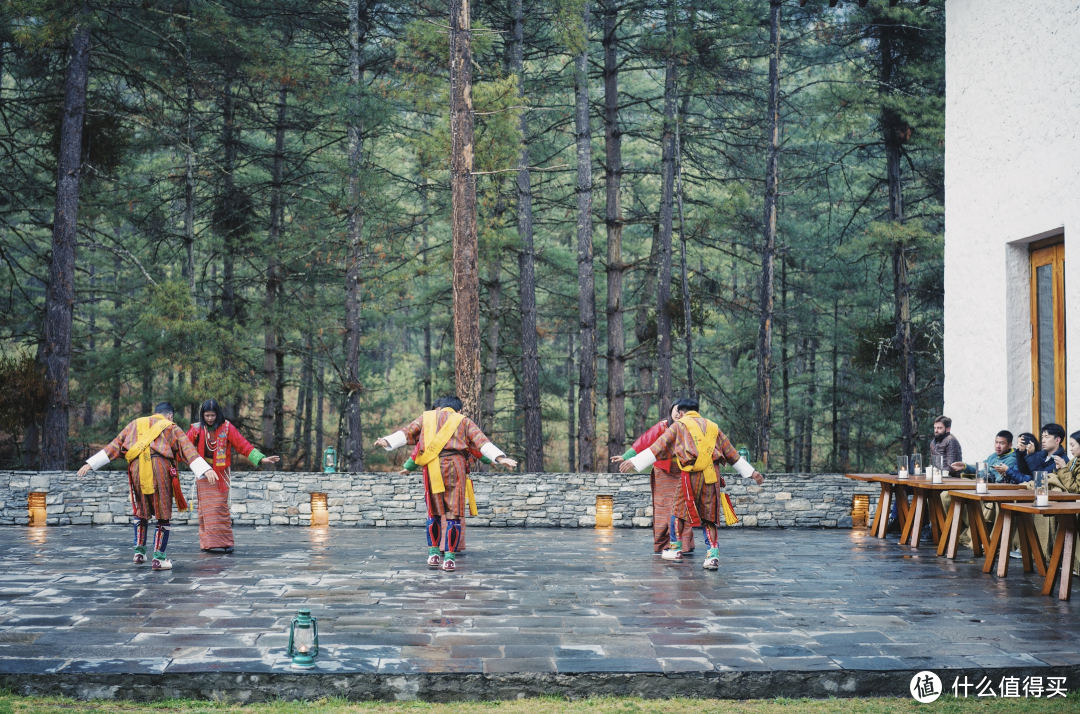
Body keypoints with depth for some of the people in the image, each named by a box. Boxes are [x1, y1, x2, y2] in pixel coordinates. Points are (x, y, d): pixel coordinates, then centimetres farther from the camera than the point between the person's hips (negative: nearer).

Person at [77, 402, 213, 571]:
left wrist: (90, 464, 22)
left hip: (136, 468, 3)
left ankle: (139, 551, 20)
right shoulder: (171, 427, 16)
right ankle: (158, 557, 1)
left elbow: (114, 446, 20)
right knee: (163, 514, 5)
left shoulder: (135, 425, 25)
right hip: (160, 466, -3)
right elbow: (188, 449, 2)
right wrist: (206, 470, -9)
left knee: (140, 511, 21)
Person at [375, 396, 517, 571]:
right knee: (453, 512, 2)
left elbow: (407, 433, 10)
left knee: (434, 511, 15)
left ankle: (434, 552, 15)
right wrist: (500, 458, 0)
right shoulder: (464, 421, 20)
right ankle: (449, 557, -2)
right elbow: (482, 442, 8)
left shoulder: (427, 417, 24)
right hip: (455, 464, -1)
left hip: (432, 467, 1)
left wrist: (388, 442, 1)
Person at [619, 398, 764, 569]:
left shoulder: (679, 426, 10)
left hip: (691, 475, -4)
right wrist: (751, 472, 30)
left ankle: (676, 550, 20)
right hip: (712, 477, 4)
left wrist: (634, 462, 2)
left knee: (678, 511, 14)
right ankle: (713, 555, -2)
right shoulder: (712, 427, 21)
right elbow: (731, 453, 24)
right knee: (708, 518, 8)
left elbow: (658, 448, 2)